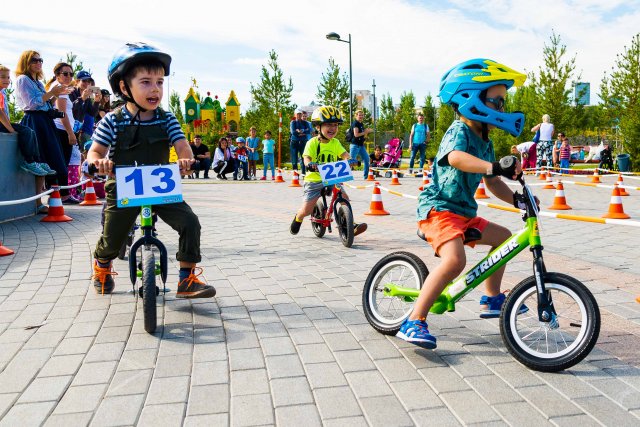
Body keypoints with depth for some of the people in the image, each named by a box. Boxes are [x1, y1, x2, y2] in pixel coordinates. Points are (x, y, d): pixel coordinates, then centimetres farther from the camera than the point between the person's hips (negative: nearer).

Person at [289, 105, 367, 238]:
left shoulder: (335, 143, 4)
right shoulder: (312, 143, -9)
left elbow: (344, 154, -6)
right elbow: (306, 157, -20)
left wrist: (349, 159, -29)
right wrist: (309, 164, -43)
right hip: (314, 179, -3)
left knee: (344, 197, -19)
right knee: (307, 209, -4)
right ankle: (298, 218, 33)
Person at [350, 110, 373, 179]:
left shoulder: (362, 124, 16)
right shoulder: (355, 123, -10)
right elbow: (356, 134, -20)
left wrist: (367, 131, 3)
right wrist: (365, 132, -12)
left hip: (361, 145, 9)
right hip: (355, 145, -9)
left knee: (367, 159, 9)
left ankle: (366, 176, 17)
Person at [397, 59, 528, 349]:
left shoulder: (485, 142, 15)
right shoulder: (459, 131, -14)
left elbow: (493, 183, 17)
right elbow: (456, 157, -38)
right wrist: (494, 167, -49)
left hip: (463, 212, 10)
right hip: (439, 208, -10)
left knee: (503, 237, 21)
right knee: (455, 260, -31)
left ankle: (491, 300, 32)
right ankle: (414, 322, -25)